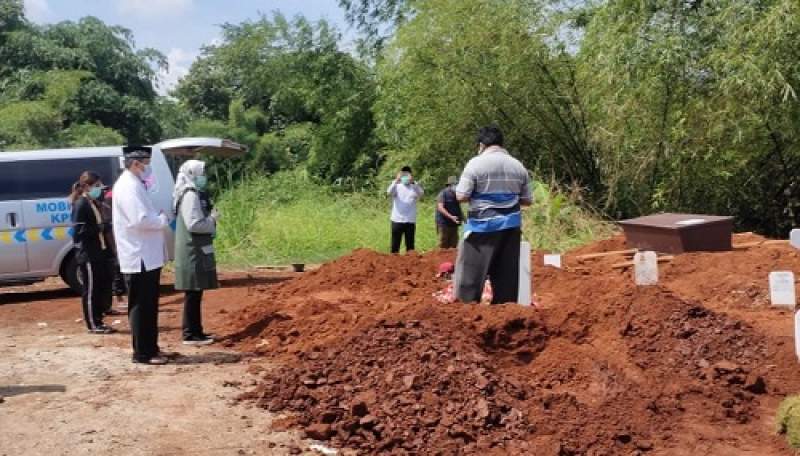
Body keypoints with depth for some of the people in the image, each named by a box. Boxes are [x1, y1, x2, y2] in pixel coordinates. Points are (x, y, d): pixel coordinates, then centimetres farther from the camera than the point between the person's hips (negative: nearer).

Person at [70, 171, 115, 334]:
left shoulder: (94, 203, 16)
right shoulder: (81, 205, -12)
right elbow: (80, 231, -19)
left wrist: (107, 227, 4)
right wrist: (102, 227, -20)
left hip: (99, 253, 9)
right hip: (88, 255, -9)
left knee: (102, 287, 12)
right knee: (91, 290, -2)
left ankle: (98, 321, 21)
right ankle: (93, 325, 5)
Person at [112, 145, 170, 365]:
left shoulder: (134, 185, 16)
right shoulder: (129, 186, -16)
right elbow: (140, 220, -26)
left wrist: (159, 218, 3)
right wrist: (163, 220, -11)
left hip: (146, 256, 10)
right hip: (140, 258, -10)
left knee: (149, 306, 16)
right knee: (141, 307, -2)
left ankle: (150, 349, 24)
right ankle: (142, 353, 5)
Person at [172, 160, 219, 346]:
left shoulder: (196, 194, 15)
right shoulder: (190, 195, -16)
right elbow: (193, 224, -23)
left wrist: (210, 219, 4)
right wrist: (212, 220, -10)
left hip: (197, 251, 10)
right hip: (192, 252, -10)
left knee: (196, 293, 14)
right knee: (192, 294, -5)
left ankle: (196, 331, 21)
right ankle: (190, 334, 1)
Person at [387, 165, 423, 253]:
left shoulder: (414, 186, 5)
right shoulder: (396, 186, 5)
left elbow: (420, 194, -16)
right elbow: (389, 192, -16)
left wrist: (413, 182, -30)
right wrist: (396, 180, -30)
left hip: (410, 221, 1)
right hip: (397, 220, -1)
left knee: (410, 246, 5)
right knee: (395, 246, 3)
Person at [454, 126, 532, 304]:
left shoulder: (476, 163, -7)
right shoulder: (518, 166, 8)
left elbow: (461, 196, -11)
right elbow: (527, 200, 10)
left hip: (482, 225, -5)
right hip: (511, 226, 5)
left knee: (472, 270, 2)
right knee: (507, 273, 9)